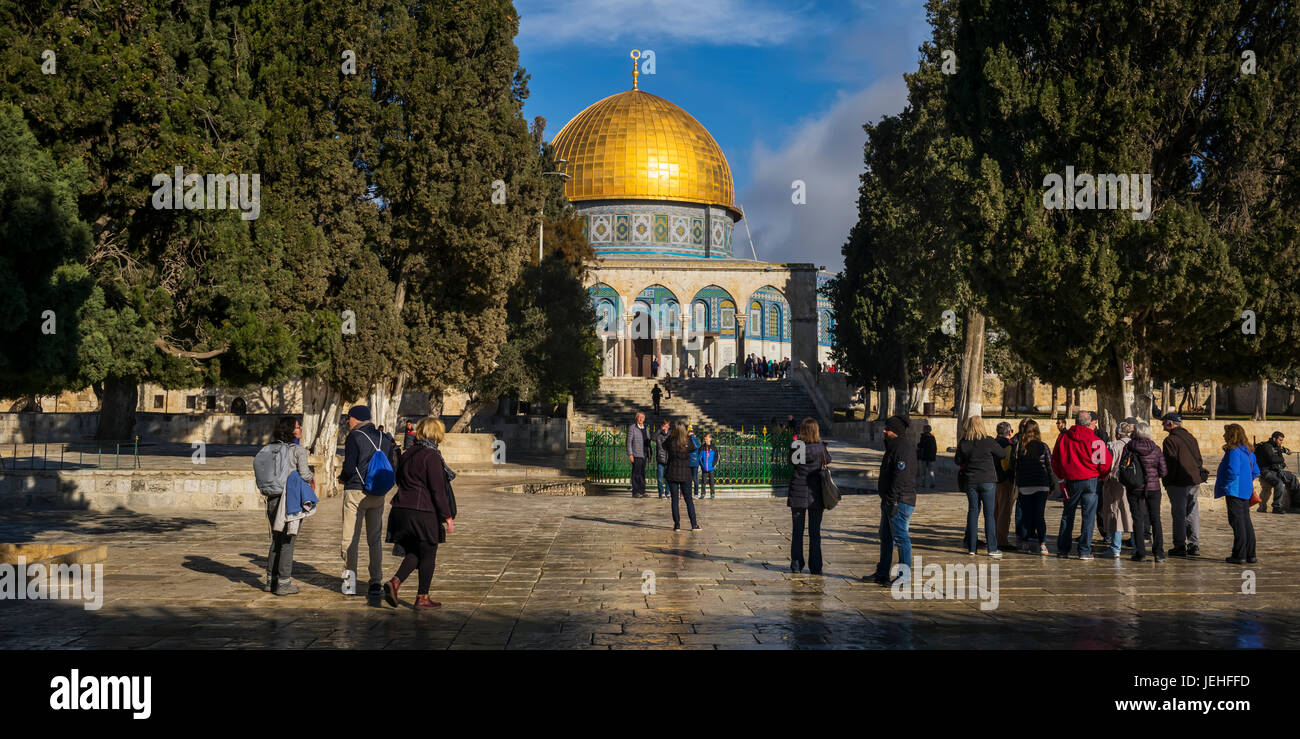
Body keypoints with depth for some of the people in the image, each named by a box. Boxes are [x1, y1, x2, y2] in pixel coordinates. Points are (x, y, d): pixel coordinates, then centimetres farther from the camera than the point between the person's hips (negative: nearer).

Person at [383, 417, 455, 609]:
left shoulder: (407, 455, 12)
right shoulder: (432, 456, -12)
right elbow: (438, 490, -14)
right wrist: (448, 517, -10)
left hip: (401, 510, 7)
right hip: (424, 513, -7)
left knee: (413, 553, 16)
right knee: (427, 555, 6)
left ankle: (395, 582, -5)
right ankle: (422, 597, 10)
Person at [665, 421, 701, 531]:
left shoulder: (671, 441, -12)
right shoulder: (688, 442, -10)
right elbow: (694, 450, 11)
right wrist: (690, 436, 20)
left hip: (672, 474, 0)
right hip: (685, 474, 1)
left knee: (674, 500, 6)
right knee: (689, 499, 9)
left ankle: (677, 525, 4)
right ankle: (694, 525, 6)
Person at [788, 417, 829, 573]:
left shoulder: (795, 446, -10)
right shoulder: (821, 448, -10)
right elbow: (828, 459, 10)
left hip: (798, 494, 0)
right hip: (816, 495, 0)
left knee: (797, 531, 11)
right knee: (815, 532, 7)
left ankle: (796, 564, 13)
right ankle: (815, 567, 8)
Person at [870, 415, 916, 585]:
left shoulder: (903, 450, -16)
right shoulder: (893, 448, 17)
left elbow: (900, 478, -23)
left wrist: (893, 501, -25)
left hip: (900, 501, -11)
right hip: (889, 501, 11)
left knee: (900, 537, -6)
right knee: (886, 537, 15)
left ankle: (905, 576, -1)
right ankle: (882, 574, 23)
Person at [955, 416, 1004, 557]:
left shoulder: (963, 443, -3)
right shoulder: (988, 441, -9)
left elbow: (958, 461, 6)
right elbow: (1001, 454, 3)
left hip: (970, 481, 3)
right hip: (988, 481, -2)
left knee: (972, 511, 9)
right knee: (989, 513, 1)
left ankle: (972, 547, 9)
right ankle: (992, 548, 1)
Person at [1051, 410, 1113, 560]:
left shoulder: (1063, 438, 1)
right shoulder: (1095, 440, -8)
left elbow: (1055, 461, 6)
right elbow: (1106, 462, -4)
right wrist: (1101, 476, 14)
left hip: (1070, 480, 3)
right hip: (1090, 480, -3)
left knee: (1067, 515, 13)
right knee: (1088, 515, 2)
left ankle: (1062, 549, 15)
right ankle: (1084, 551, -1)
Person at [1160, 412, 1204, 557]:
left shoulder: (1171, 440, -12)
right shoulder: (1191, 438, 13)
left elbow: (1170, 463, -14)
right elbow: (1198, 459, 17)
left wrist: (1167, 482, -8)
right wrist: (1198, 476, 20)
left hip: (1179, 483, -7)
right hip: (1195, 481, 7)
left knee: (1179, 514, -2)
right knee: (1192, 513, 12)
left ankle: (1180, 546, 0)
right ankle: (1194, 545, 15)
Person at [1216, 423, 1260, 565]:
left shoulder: (1233, 451, -17)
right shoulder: (1248, 451, 12)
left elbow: (1233, 471, -27)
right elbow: (1255, 472, 19)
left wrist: (1225, 484, -14)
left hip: (1234, 491, -9)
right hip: (1246, 491, 9)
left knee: (1237, 523, -4)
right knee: (1246, 522, 14)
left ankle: (1239, 555, -1)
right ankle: (1250, 554, 17)